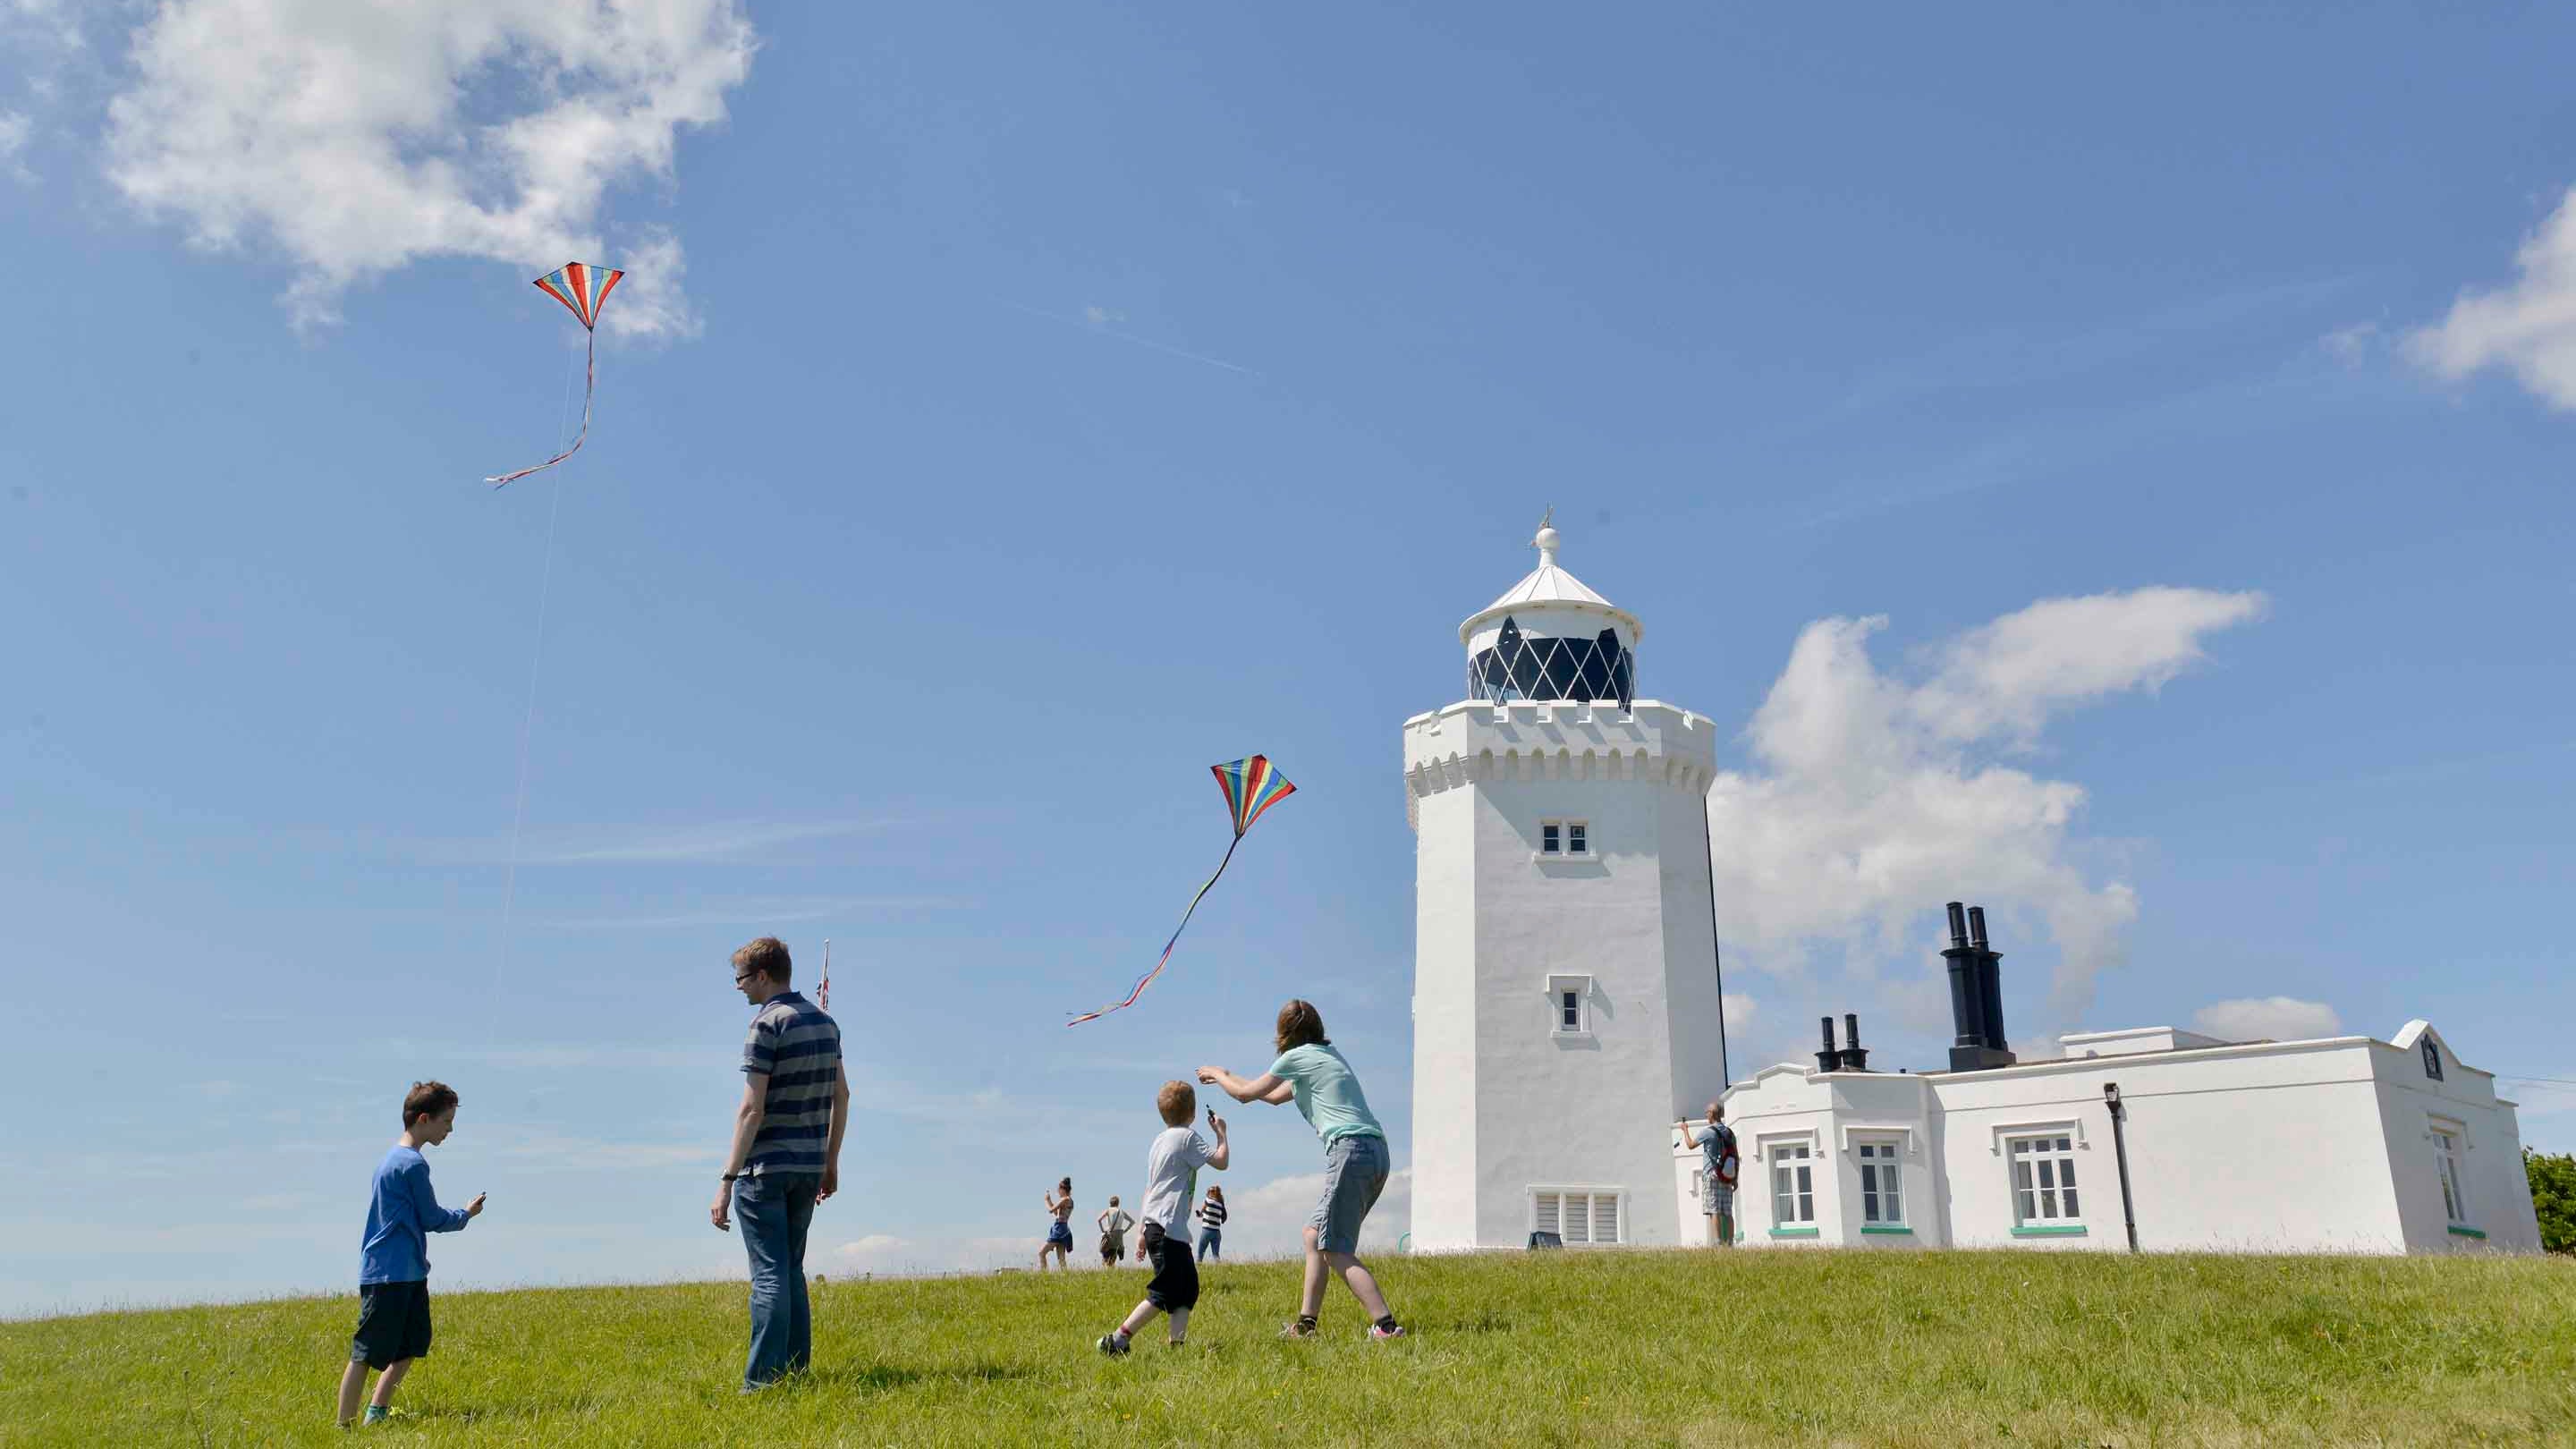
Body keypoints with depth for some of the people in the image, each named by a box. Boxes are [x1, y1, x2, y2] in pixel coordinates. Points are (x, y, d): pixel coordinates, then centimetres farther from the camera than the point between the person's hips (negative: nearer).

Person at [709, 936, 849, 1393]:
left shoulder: (767, 1023, -13)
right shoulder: (824, 1021, 11)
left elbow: (752, 1109, -18)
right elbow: (841, 1095, 15)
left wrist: (727, 1182, -17)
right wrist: (830, 1163, 22)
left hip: (765, 1167, -7)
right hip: (809, 1166, 7)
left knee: (770, 1273, -4)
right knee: (791, 1270, 15)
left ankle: (763, 1381, -1)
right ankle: (797, 1370, 16)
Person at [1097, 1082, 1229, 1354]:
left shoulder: (1159, 1139, 17)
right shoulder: (1187, 1137, -8)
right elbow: (1221, 1162, -9)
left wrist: (1144, 1232, 23)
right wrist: (1221, 1133, 8)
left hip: (1154, 1226, 9)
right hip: (1169, 1228, -9)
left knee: (1188, 1288, 10)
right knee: (1164, 1294, -8)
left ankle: (1178, 1343, 2)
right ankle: (1115, 1340, -11)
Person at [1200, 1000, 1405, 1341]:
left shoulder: (1297, 1057, 2)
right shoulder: (1326, 1053, 27)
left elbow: (1246, 1094, 11)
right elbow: (1276, 1096, 41)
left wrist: (1218, 1075, 30)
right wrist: (1226, 1077, 47)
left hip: (1351, 1150, -9)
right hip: (1375, 1151, 9)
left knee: (1337, 1250, -10)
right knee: (1314, 1235, 15)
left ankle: (1386, 1325, -19)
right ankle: (1305, 1324, 15)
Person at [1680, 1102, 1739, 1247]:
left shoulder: (1707, 1132, -10)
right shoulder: (1729, 1132, 9)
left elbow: (1690, 1144, 4)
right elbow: (1736, 1158, 12)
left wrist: (1685, 1130, 22)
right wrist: (1735, 1178, 18)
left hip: (1712, 1176, -6)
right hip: (1728, 1177, 6)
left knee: (1714, 1212, -7)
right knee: (1728, 1213, 6)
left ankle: (1718, 1244, -13)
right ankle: (1730, 1244, 5)